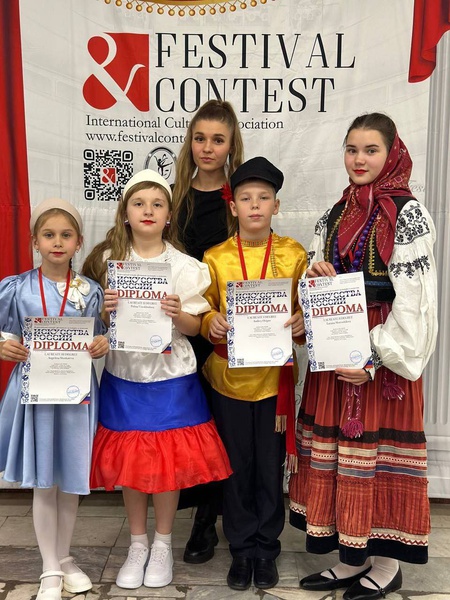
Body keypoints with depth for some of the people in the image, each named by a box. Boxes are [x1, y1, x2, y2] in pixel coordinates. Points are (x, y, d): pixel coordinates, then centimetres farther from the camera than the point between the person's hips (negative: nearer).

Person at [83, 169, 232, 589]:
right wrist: (106, 310, -16)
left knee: (170, 461, 7)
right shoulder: (108, 260, 2)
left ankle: (163, 543, 30)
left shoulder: (185, 266, -3)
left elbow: (195, 327, -1)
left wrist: (178, 315, -21)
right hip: (124, 377, 2)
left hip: (171, 379, -1)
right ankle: (138, 543, 32)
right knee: (128, 462, 11)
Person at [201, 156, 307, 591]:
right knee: (236, 467, 11)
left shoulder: (293, 254, 1)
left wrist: (301, 323, -16)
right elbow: (204, 312, 5)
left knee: (270, 466, 9)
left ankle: (266, 548, 29)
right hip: (229, 377, 1)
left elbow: (307, 309, 5)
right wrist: (211, 323, -17)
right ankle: (241, 549, 29)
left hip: (274, 376, 0)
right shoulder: (215, 257, 0)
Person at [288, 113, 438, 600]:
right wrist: (319, 279, -5)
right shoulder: (334, 216, 12)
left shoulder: (408, 214, -6)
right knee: (338, 445, 10)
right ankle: (351, 557, 26)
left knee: (379, 444, 1)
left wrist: (377, 358, -18)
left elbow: (413, 297, -13)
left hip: (383, 352, -6)